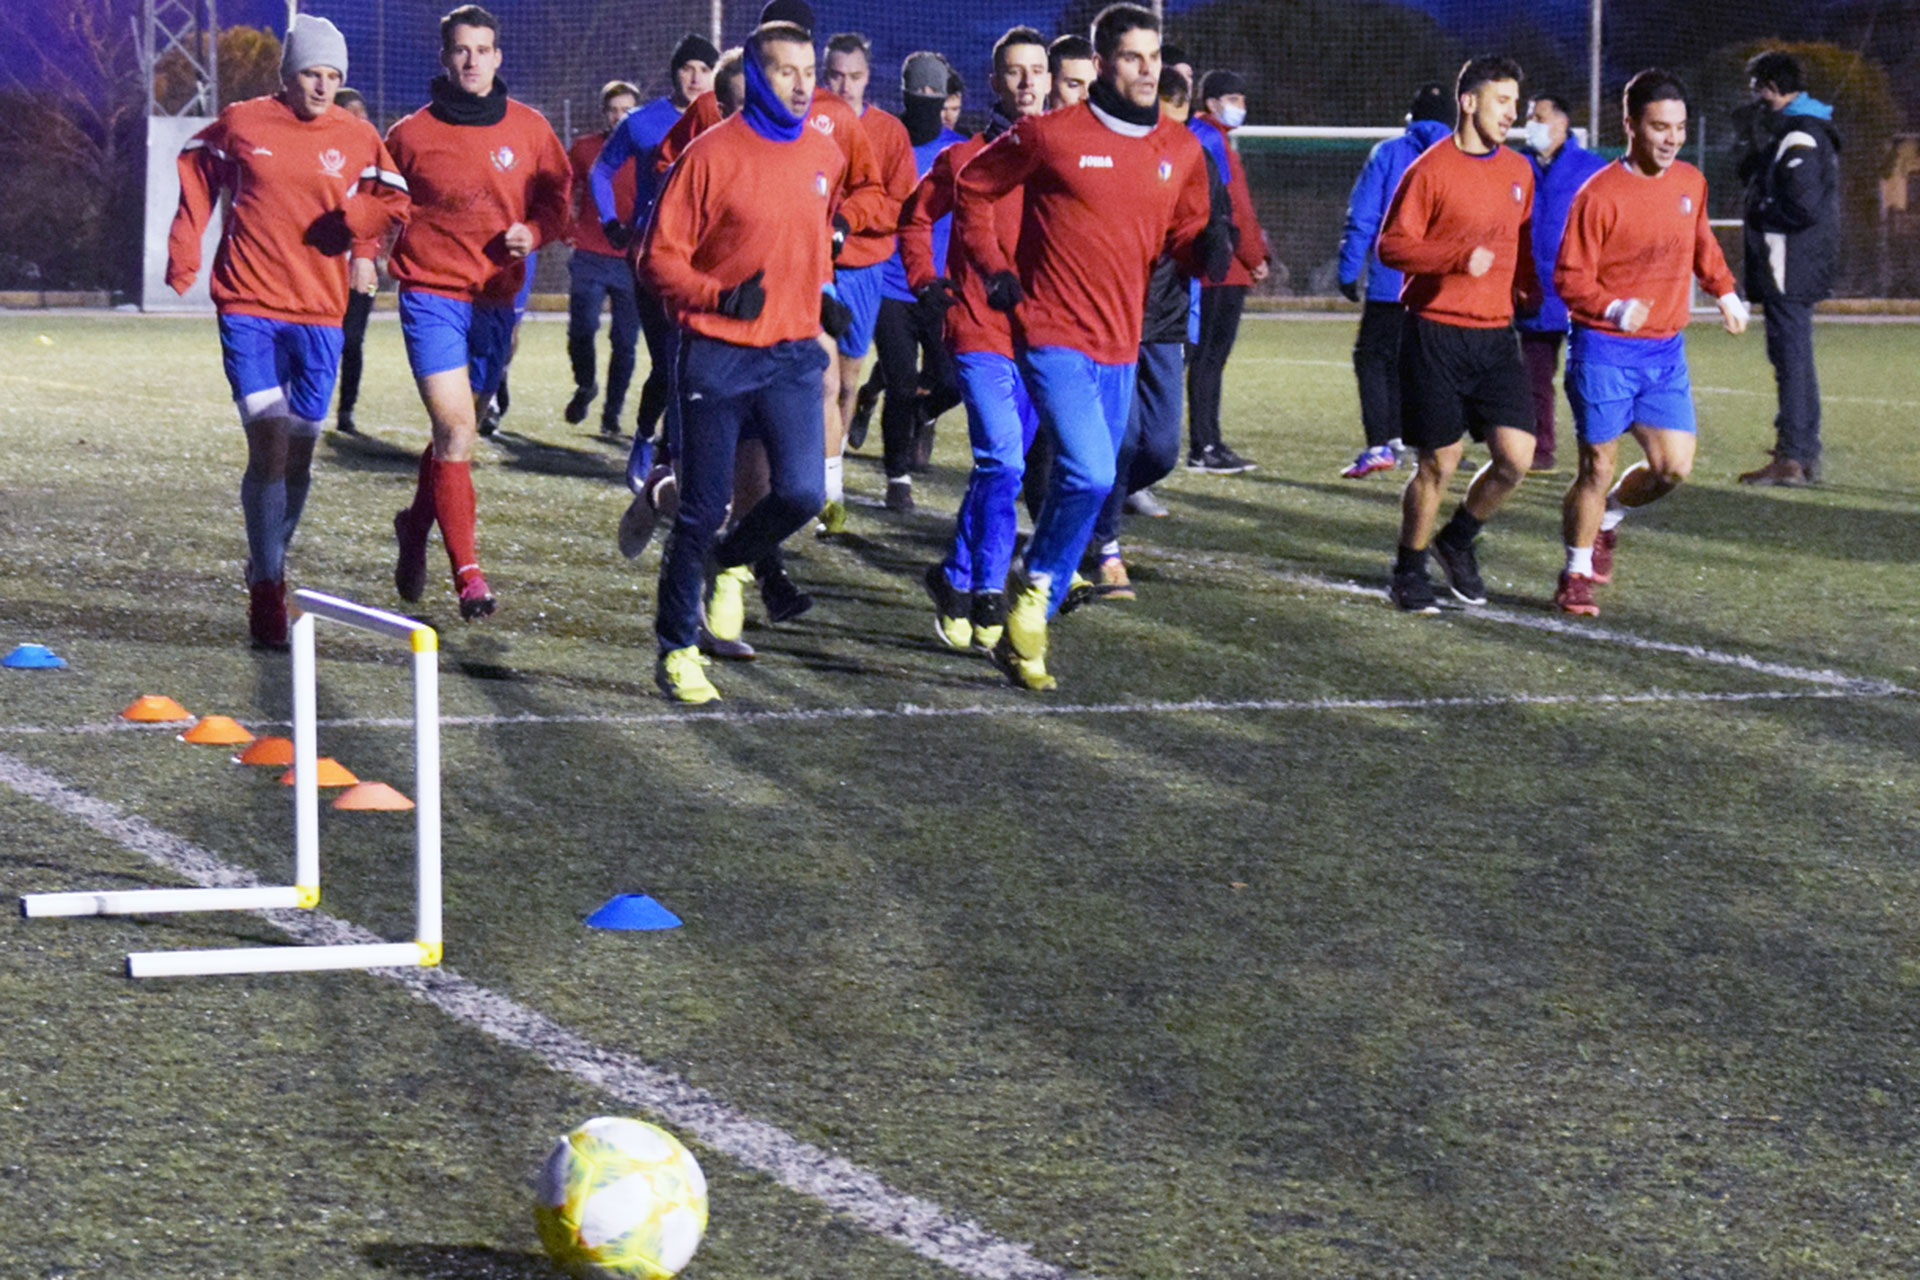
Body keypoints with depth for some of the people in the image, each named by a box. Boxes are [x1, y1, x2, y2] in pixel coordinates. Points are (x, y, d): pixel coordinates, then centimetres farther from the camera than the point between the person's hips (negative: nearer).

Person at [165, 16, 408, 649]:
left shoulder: (356, 138, 2)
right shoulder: (240, 123, 0)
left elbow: (390, 196, 12)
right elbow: (197, 169, 16)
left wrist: (362, 218, -10)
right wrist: (185, 249, 9)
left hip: (318, 312, 2)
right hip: (248, 305, -2)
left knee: (298, 453, 7)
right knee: (268, 444, -14)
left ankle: (270, 566, 29)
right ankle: (267, 589, -7)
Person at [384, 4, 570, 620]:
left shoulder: (529, 129, 2)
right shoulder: (411, 134, -3)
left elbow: (557, 195, 11)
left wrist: (533, 232, -8)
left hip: (496, 299, 3)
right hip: (431, 295, -3)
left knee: (457, 435, 15)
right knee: (455, 432, -14)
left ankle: (417, 521, 42)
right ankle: (467, 572, -10)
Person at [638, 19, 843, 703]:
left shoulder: (826, 156, 7)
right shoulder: (713, 154, -10)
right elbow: (660, 258, -9)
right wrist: (719, 297, -22)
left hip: (793, 354, 4)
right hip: (718, 357, -4)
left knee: (801, 492, -12)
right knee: (703, 510, 0)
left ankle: (731, 563, 21)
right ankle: (678, 651, 16)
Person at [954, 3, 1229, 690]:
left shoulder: (1181, 150, 7)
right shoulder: (1050, 135, -7)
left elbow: (1184, 233, 16)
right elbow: (971, 190, 5)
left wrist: (1209, 247, -7)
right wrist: (994, 267, -4)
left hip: (1120, 347, 6)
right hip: (1054, 338, -6)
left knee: (1086, 481, 11)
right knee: (1090, 474, -21)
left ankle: (1030, 623, 24)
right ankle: (1035, 599, -1)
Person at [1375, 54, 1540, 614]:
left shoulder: (1518, 170, 11)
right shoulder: (1431, 170, -8)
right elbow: (1392, 245, -10)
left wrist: (1527, 287, 10)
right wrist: (1459, 257, -21)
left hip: (1495, 334, 5)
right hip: (1437, 333, -5)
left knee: (1516, 457, -5)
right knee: (1438, 463, -1)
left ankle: (1458, 542, 21)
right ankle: (1410, 571, 19)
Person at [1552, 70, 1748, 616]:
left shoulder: (1691, 182, 5)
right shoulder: (1600, 195, -14)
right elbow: (1570, 278, -14)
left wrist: (1725, 292, 15)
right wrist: (1613, 309, -29)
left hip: (1666, 350, 5)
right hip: (1604, 350, -5)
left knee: (1674, 468, -1)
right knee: (1598, 466, -2)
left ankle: (1607, 517, 27)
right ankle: (1576, 573, 15)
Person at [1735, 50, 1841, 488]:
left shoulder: (1798, 138, -17)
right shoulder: (1804, 132, 16)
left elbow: (1804, 206, -25)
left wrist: (1761, 210, -11)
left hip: (1789, 270, -11)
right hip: (1798, 268, 11)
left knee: (1791, 356, -9)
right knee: (1794, 358, 16)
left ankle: (1792, 459, -9)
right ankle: (1802, 452, 22)